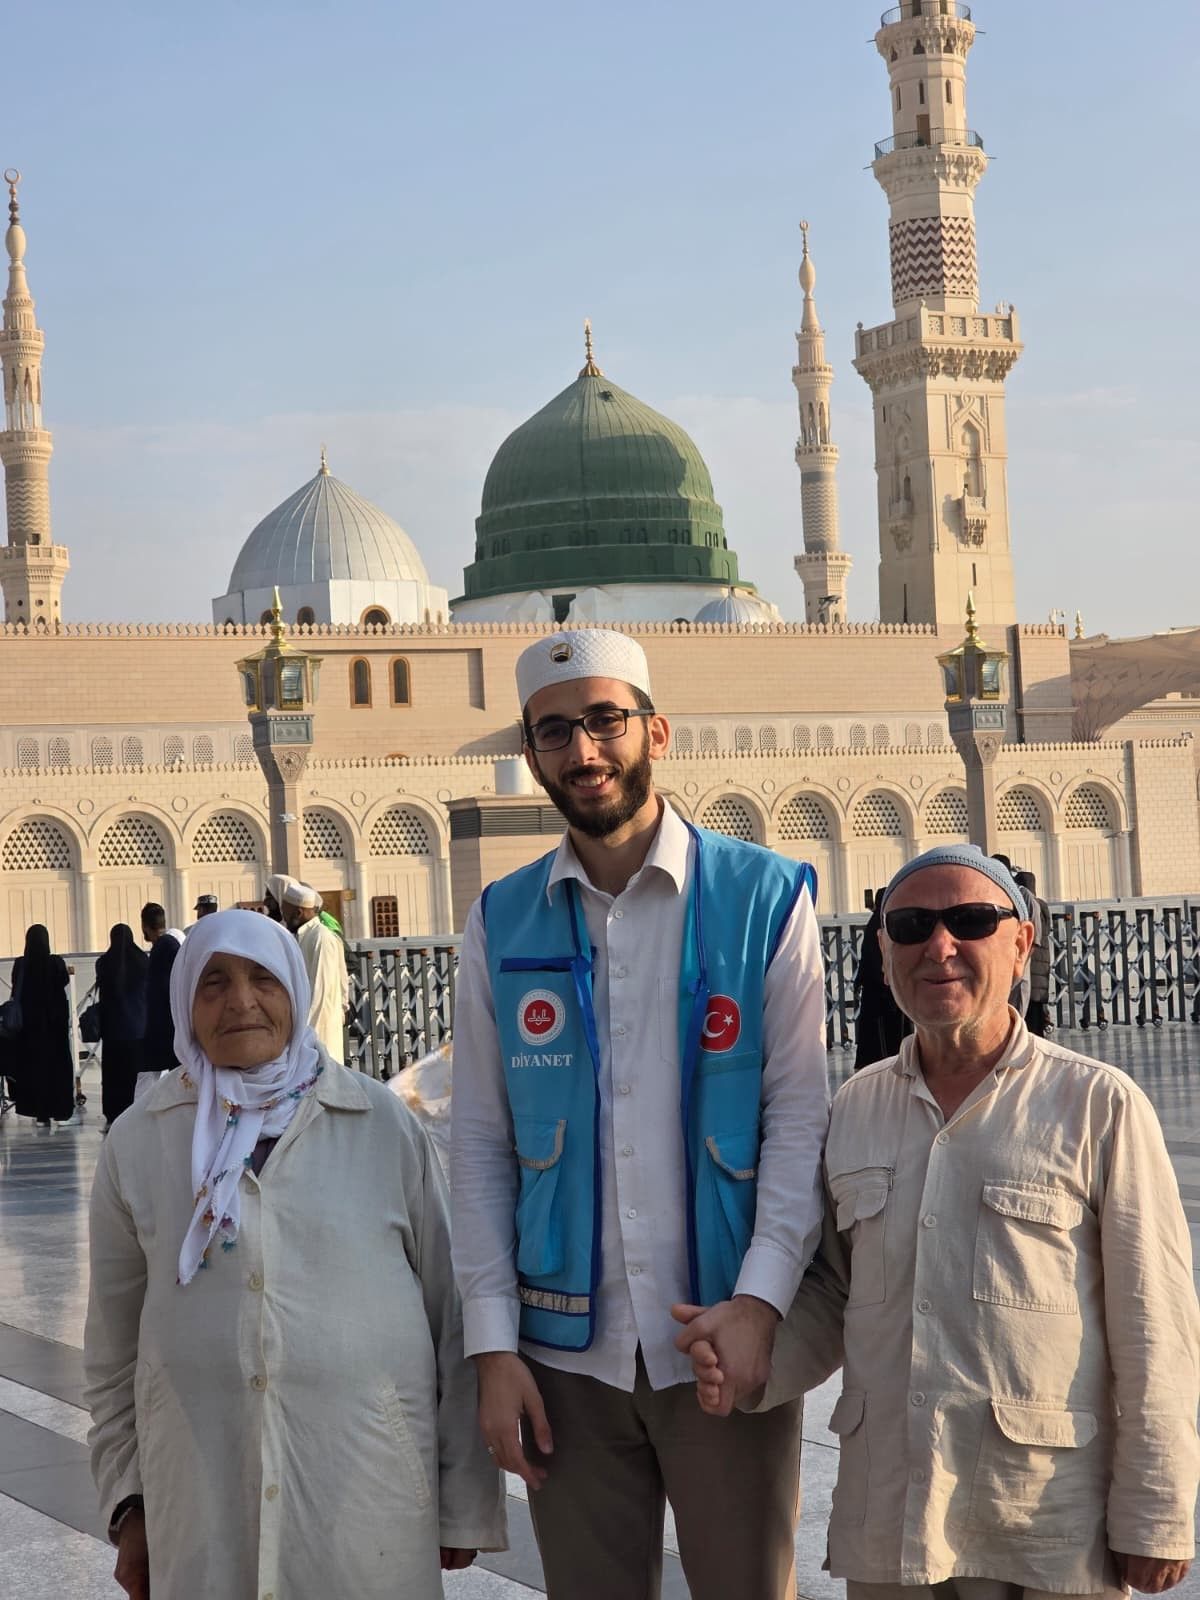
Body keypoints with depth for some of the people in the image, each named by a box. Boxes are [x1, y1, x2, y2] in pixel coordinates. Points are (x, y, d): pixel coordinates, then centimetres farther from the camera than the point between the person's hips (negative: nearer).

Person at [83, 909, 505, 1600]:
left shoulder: (385, 1123, 1)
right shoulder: (139, 1141, 5)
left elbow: (453, 1312, 2)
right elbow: (114, 1338, 11)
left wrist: (465, 1503, 2)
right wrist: (128, 1502, 9)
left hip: (369, 1484, -1)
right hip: (201, 1492, 1)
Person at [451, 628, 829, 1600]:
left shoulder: (764, 897, -2)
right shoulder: (501, 925, 5)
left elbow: (800, 1114, -5)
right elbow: (480, 1145, 5)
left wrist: (758, 1302, -16)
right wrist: (493, 1346, -2)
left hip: (725, 1339, -2)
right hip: (565, 1351, 2)